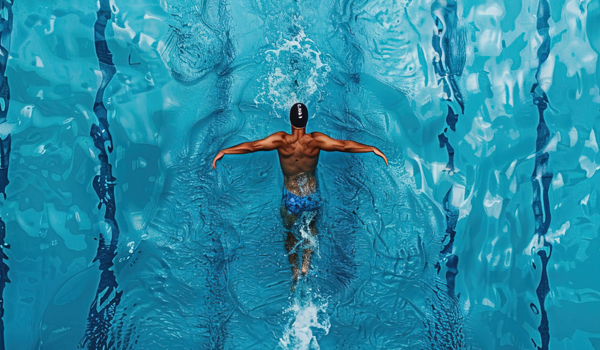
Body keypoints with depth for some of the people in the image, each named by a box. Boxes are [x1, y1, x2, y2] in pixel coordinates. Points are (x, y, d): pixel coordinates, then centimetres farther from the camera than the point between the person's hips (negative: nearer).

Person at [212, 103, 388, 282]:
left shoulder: (281, 140, -22)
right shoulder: (316, 140, -21)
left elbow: (251, 146, -24)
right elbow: (344, 145, -21)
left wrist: (224, 151, -15)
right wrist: (373, 149, -13)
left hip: (291, 199, -1)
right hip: (312, 197, 1)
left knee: (292, 233, 25)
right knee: (311, 227, 32)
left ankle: (295, 271, 34)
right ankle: (306, 264, 33)